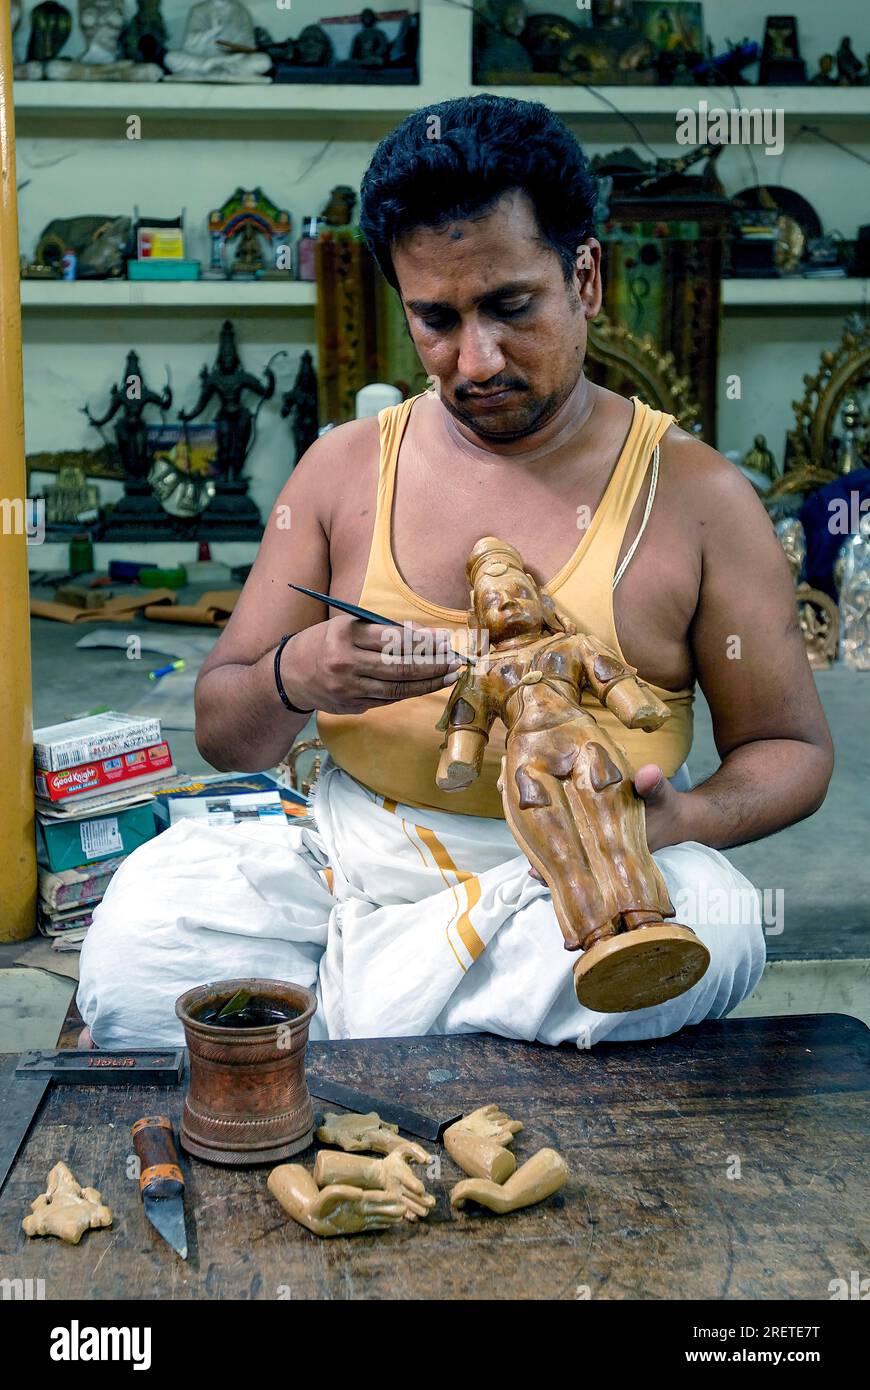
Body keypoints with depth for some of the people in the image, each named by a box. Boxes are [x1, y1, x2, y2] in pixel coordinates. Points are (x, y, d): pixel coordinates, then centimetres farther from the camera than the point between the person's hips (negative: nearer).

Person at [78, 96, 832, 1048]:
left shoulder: (694, 495, 1)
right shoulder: (343, 469, 8)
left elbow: (791, 748, 8)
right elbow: (220, 732, 9)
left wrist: (683, 819, -16)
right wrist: (296, 680, -16)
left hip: (575, 871, 1)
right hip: (351, 849, 0)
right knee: (142, 927, -29)